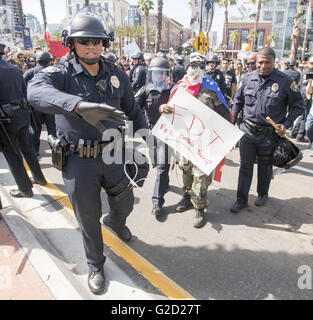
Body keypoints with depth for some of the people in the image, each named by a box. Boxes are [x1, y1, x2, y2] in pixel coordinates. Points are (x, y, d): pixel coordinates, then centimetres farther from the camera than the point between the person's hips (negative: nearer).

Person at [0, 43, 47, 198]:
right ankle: (39, 178, 34)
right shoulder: (15, 69, 6)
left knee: (13, 156, 6)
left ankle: (25, 189, 17)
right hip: (23, 114, 7)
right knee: (27, 148, 21)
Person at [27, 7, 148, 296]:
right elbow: (36, 90, -34)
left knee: (126, 204, 19)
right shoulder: (61, 74, -10)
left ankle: (115, 222, 60)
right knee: (88, 221, 13)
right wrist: (79, 105, -52)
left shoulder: (117, 75, 3)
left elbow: (133, 111, 14)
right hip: (78, 161, -3)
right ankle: (96, 266, 41)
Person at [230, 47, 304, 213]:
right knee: (245, 166, 5)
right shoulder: (248, 79, 0)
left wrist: (286, 124, -12)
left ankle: (263, 194, 40)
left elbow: (298, 105, 0)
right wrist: (231, 122, 6)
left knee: (265, 166, 16)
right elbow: (238, 101, 12)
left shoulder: (285, 81, -9)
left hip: (269, 134, -2)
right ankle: (241, 199, 17)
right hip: (247, 131, 2)